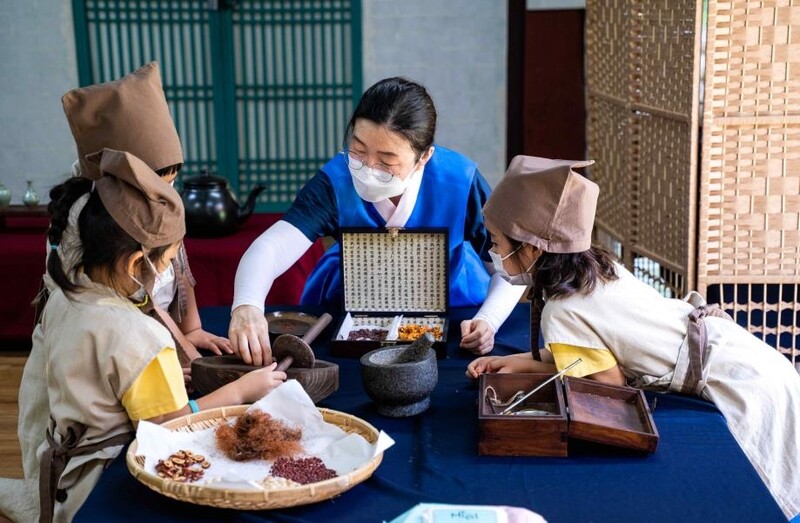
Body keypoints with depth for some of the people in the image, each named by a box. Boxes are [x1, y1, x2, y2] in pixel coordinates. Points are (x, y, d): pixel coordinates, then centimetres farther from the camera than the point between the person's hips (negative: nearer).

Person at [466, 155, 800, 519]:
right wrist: (519, 362, 6)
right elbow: (592, 353, 10)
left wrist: (527, 365, 0)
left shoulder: (562, 312, -21)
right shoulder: (597, 266, 3)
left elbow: (612, 384, -10)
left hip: (745, 387, -8)